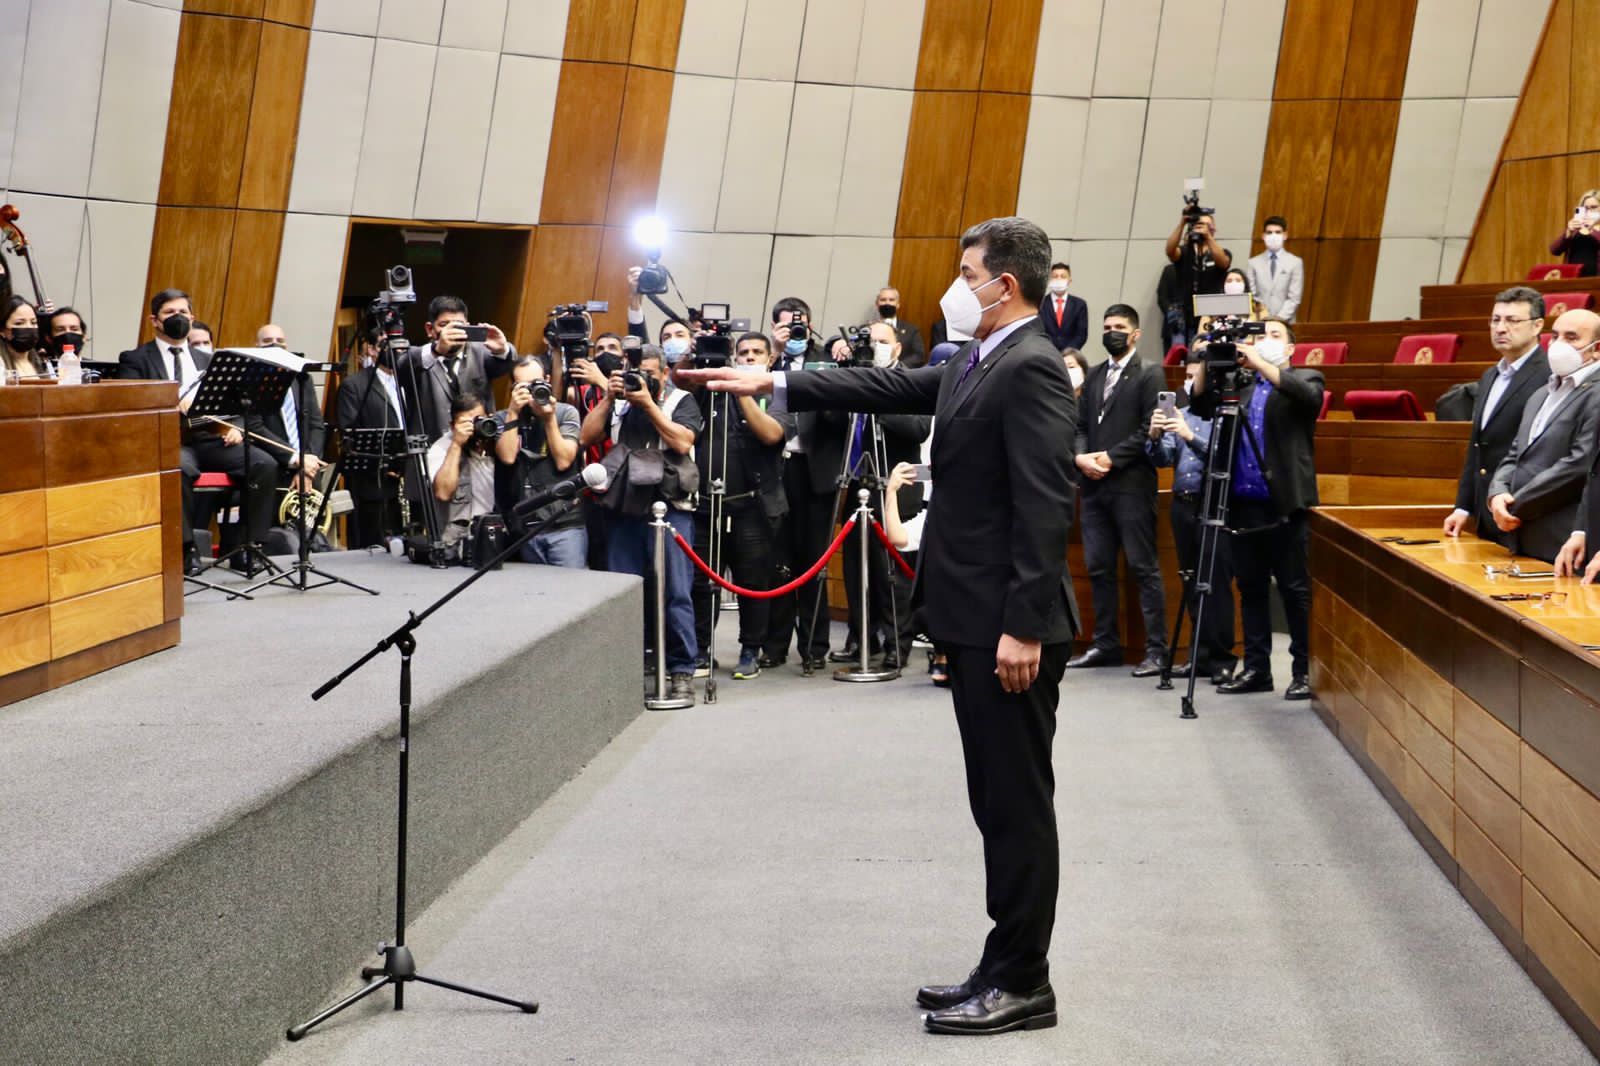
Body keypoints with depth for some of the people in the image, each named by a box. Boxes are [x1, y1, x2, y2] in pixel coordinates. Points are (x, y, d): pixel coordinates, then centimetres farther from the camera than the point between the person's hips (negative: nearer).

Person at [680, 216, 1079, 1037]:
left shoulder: (1031, 367, -16)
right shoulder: (973, 365, 14)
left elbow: (1046, 505, -22)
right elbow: (889, 387, 21)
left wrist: (1025, 627, -25)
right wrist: (773, 383, 20)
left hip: (1008, 627, -10)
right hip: (974, 622, 10)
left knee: (1019, 803, -2)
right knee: (997, 802, 13)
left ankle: (1022, 985, 7)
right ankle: (1003, 969, 22)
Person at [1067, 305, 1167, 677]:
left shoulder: (1149, 375, 0)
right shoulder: (1094, 376, 19)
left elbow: (1150, 429, -9)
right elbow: (1080, 425, 16)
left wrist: (1111, 458, -14)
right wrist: (1081, 456, -4)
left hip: (1131, 484, -6)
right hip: (1094, 485, 7)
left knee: (1143, 567, -5)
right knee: (1099, 567, 9)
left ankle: (1156, 649, -4)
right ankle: (1106, 644, 16)